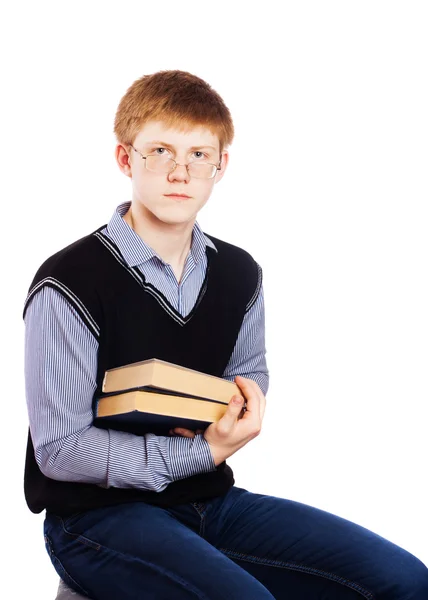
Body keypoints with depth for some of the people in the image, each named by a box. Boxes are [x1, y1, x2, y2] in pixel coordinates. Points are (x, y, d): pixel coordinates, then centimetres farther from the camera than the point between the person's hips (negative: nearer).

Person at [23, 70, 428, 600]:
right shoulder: (68, 284, -15)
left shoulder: (240, 275, 6)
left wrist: (236, 415, -4)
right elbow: (59, 448, -15)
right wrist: (204, 452, -19)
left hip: (207, 498, 6)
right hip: (98, 514, -6)